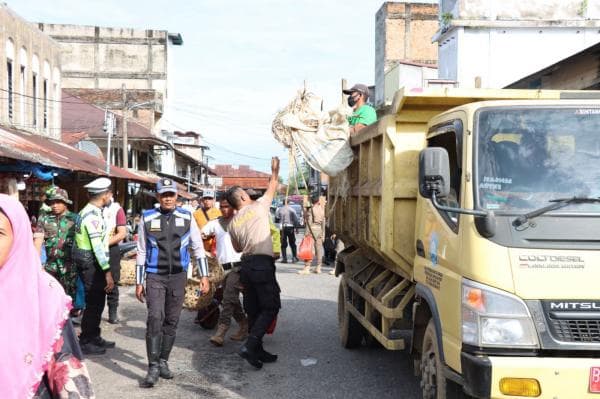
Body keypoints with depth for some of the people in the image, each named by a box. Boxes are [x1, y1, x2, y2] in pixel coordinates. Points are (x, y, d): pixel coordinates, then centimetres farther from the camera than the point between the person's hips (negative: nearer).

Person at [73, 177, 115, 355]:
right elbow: (97, 246, -23)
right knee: (94, 303, -1)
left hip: (88, 262, 10)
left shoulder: (87, 211, 12)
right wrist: (107, 271, -21)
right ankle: (85, 342, 9)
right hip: (91, 263, -10)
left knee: (97, 301, 17)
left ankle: (94, 337, 28)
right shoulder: (93, 215, -19)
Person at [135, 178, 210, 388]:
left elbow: (198, 248, 7)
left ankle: (163, 361, 23)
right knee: (155, 319, -14)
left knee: (171, 321, 8)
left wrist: (204, 276, 1)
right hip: (155, 276, -2)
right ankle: (153, 368, -8)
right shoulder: (147, 218, 0)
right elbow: (141, 252, 6)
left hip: (178, 276, 2)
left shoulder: (187, 218, 2)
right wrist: (139, 282, 6)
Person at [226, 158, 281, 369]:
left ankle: (258, 351, 16)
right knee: (271, 307, -3)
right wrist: (275, 170, 27)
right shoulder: (258, 207, -1)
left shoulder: (233, 222, 12)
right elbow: (273, 187, 13)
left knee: (253, 310, 12)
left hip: (246, 265, 6)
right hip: (262, 263, -6)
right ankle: (250, 344, -17)